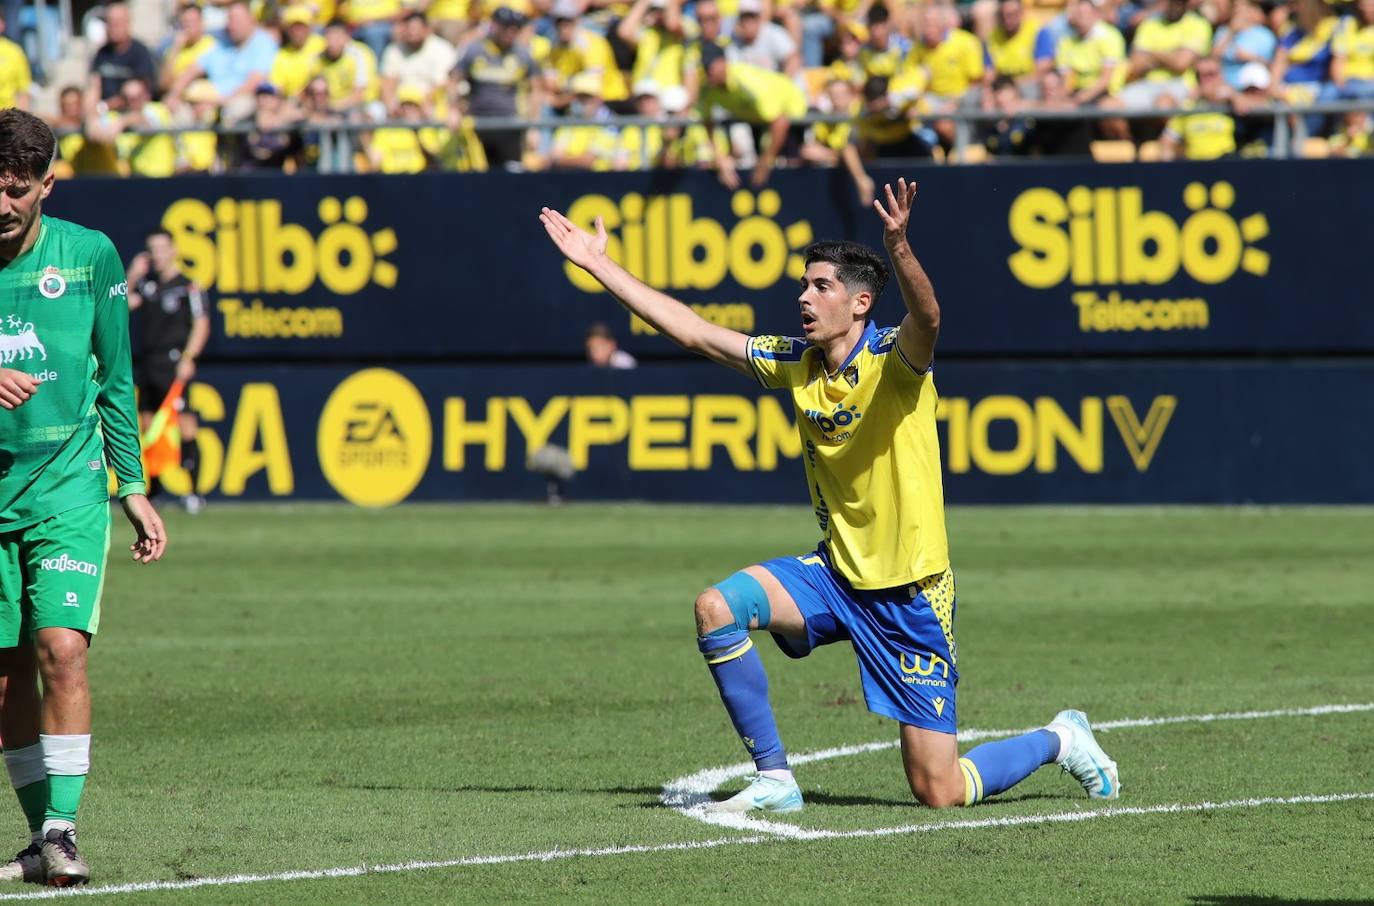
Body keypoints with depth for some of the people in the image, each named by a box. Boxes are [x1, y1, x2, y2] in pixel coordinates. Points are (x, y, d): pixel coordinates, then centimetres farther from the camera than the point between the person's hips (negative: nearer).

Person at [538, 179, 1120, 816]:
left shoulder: (895, 360, -15)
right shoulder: (794, 363, 3)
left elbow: (927, 317, -38)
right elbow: (692, 331, 9)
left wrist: (898, 249, -58)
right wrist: (596, 263, 8)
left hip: (910, 594, -6)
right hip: (837, 573, 6)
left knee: (940, 792, -6)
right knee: (717, 607, -20)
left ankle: (1061, 741, 25)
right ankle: (774, 780, -7)